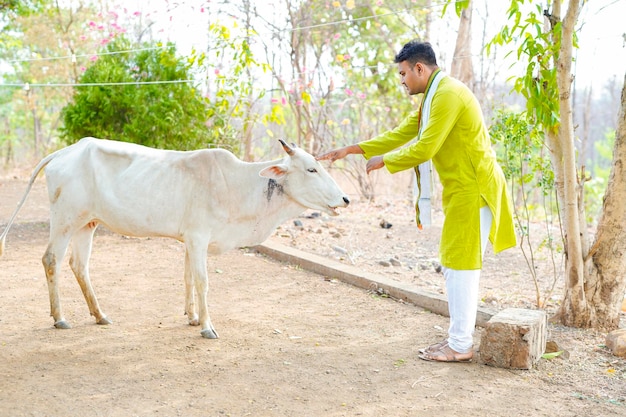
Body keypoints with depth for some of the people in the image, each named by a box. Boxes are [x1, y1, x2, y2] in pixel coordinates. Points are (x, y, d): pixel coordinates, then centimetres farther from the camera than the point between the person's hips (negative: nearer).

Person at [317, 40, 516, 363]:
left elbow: (425, 148, -22)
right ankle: (459, 336, 22)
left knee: (461, 266, -5)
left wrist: (384, 162, -9)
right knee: (456, 265, 14)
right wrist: (353, 149, 12)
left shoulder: (448, 95, -18)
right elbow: (401, 133, 17)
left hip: (473, 191, -10)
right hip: (461, 190, 10)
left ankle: (461, 346, 2)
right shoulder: (433, 97, 16)